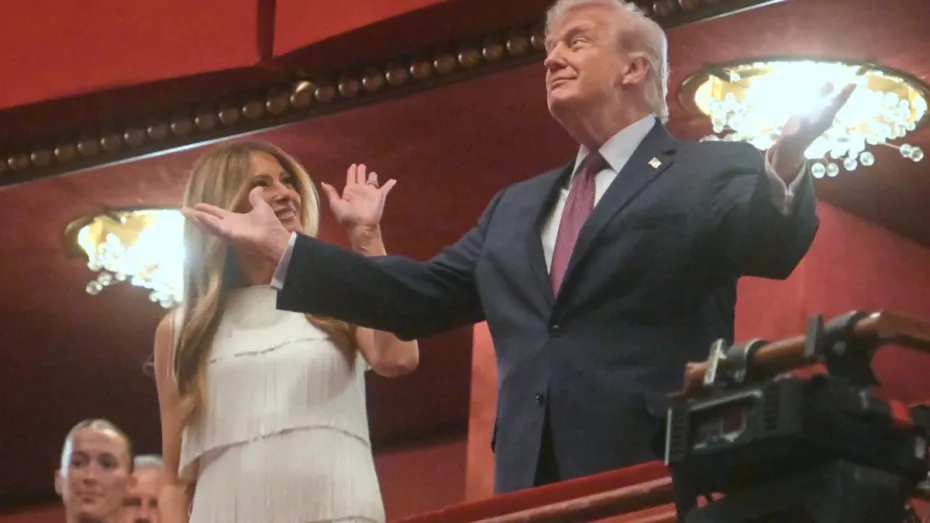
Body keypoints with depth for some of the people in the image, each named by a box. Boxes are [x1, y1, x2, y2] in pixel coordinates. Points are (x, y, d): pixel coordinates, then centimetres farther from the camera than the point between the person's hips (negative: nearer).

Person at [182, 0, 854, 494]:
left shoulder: (715, 172, 4)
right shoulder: (518, 207, 25)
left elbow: (771, 243, -15)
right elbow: (419, 296, 24)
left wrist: (782, 172, -39)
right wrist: (280, 245, 20)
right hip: (533, 487, 6)